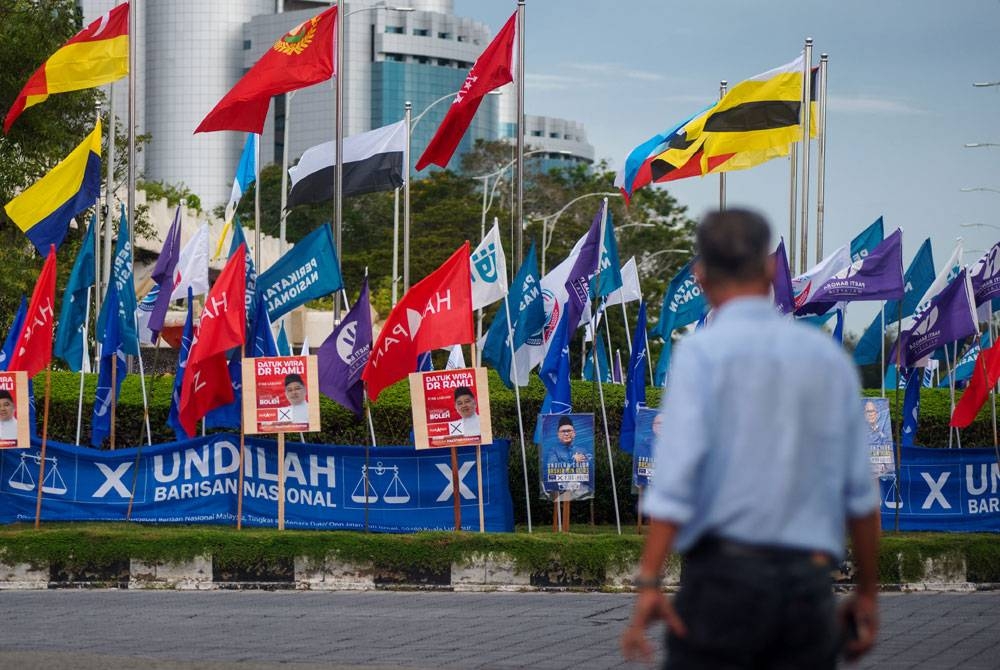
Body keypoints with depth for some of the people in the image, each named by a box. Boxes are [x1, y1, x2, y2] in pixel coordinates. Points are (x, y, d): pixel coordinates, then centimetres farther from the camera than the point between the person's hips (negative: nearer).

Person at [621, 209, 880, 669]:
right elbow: (860, 491, 10)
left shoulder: (702, 351, -3)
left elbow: (677, 473, -13)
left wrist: (648, 581, -15)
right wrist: (867, 591, 19)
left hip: (725, 568, -4)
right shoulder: (829, 356, 10)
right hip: (810, 579, 4)